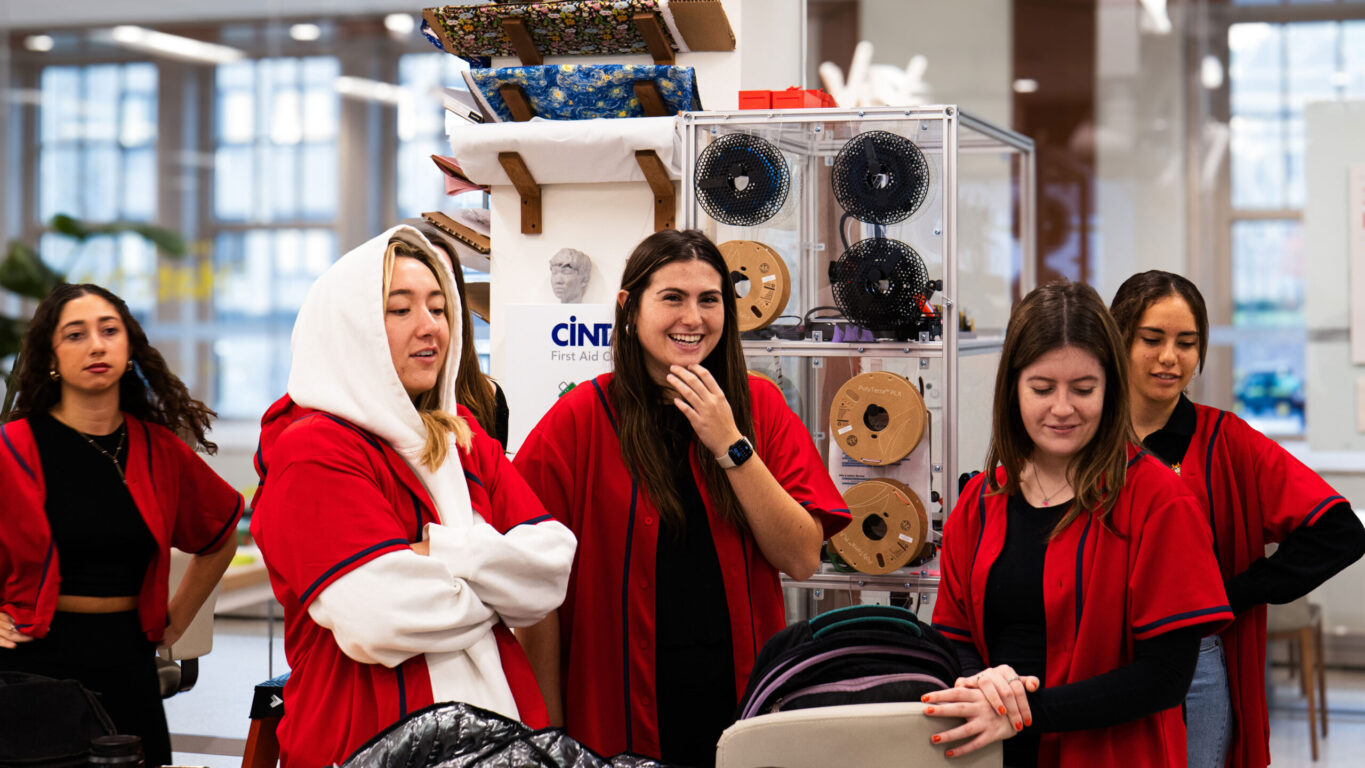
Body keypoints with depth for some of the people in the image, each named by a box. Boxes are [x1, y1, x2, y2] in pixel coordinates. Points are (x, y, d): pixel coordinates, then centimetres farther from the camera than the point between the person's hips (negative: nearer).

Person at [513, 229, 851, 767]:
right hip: (617, 722, -2)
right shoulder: (580, 419, -6)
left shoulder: (761, 407, 2)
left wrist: (731, 446, -14)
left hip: (744, 702, 2)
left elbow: (802, 559, -6)